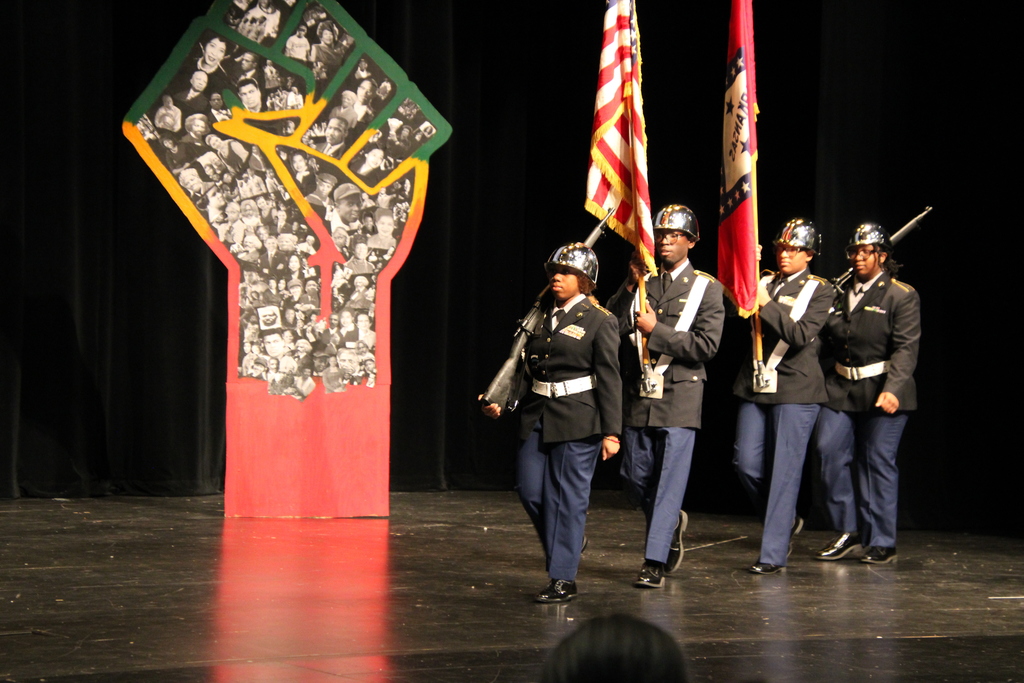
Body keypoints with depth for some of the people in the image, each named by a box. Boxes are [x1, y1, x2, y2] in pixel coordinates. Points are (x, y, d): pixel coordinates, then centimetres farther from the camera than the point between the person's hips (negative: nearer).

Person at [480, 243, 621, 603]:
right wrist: (500, 399, 6)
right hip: (537, 414, 6)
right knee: (530, 490, 4)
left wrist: (610, 432, -9)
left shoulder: (600, 321, -4)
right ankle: (567, 544, 30)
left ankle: (563, 579, 4)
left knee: (568, 498, -3)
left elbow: (610, 380, -6)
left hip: (578, 420, -6)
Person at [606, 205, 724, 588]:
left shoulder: (706, 288, 1)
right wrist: (630, 287, -12)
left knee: (669, 481, -5)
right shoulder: (640, 282, 10)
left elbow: (707, 345, -9)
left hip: (679, 399, -4)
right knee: (636, 479, 10)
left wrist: (657, 331, -14)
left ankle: (655, 563, -2)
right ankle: (671, 524, 36)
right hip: (637, 398, 4)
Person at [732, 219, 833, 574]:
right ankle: (786, 522, 27)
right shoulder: (763, 283, 12)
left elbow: (801, 335, -14)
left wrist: (767, 305, -21)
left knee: (784, 471, -5)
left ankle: (774, 553, 0)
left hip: (795, 389, -5)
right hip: (756, 385, 5)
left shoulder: (818, 290, -1)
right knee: (746, 464, 3)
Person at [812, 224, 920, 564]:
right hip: (841, 388, 5)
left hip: (882, 391, -5)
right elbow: (826, 336, 21)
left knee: (878, 463, -1)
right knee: (829, 450, -6)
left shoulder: (902, 296, -3)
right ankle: (847, 530, 7)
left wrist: (892, 389, -25)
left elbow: (906, 348, -13)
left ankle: (881, 543, 9)